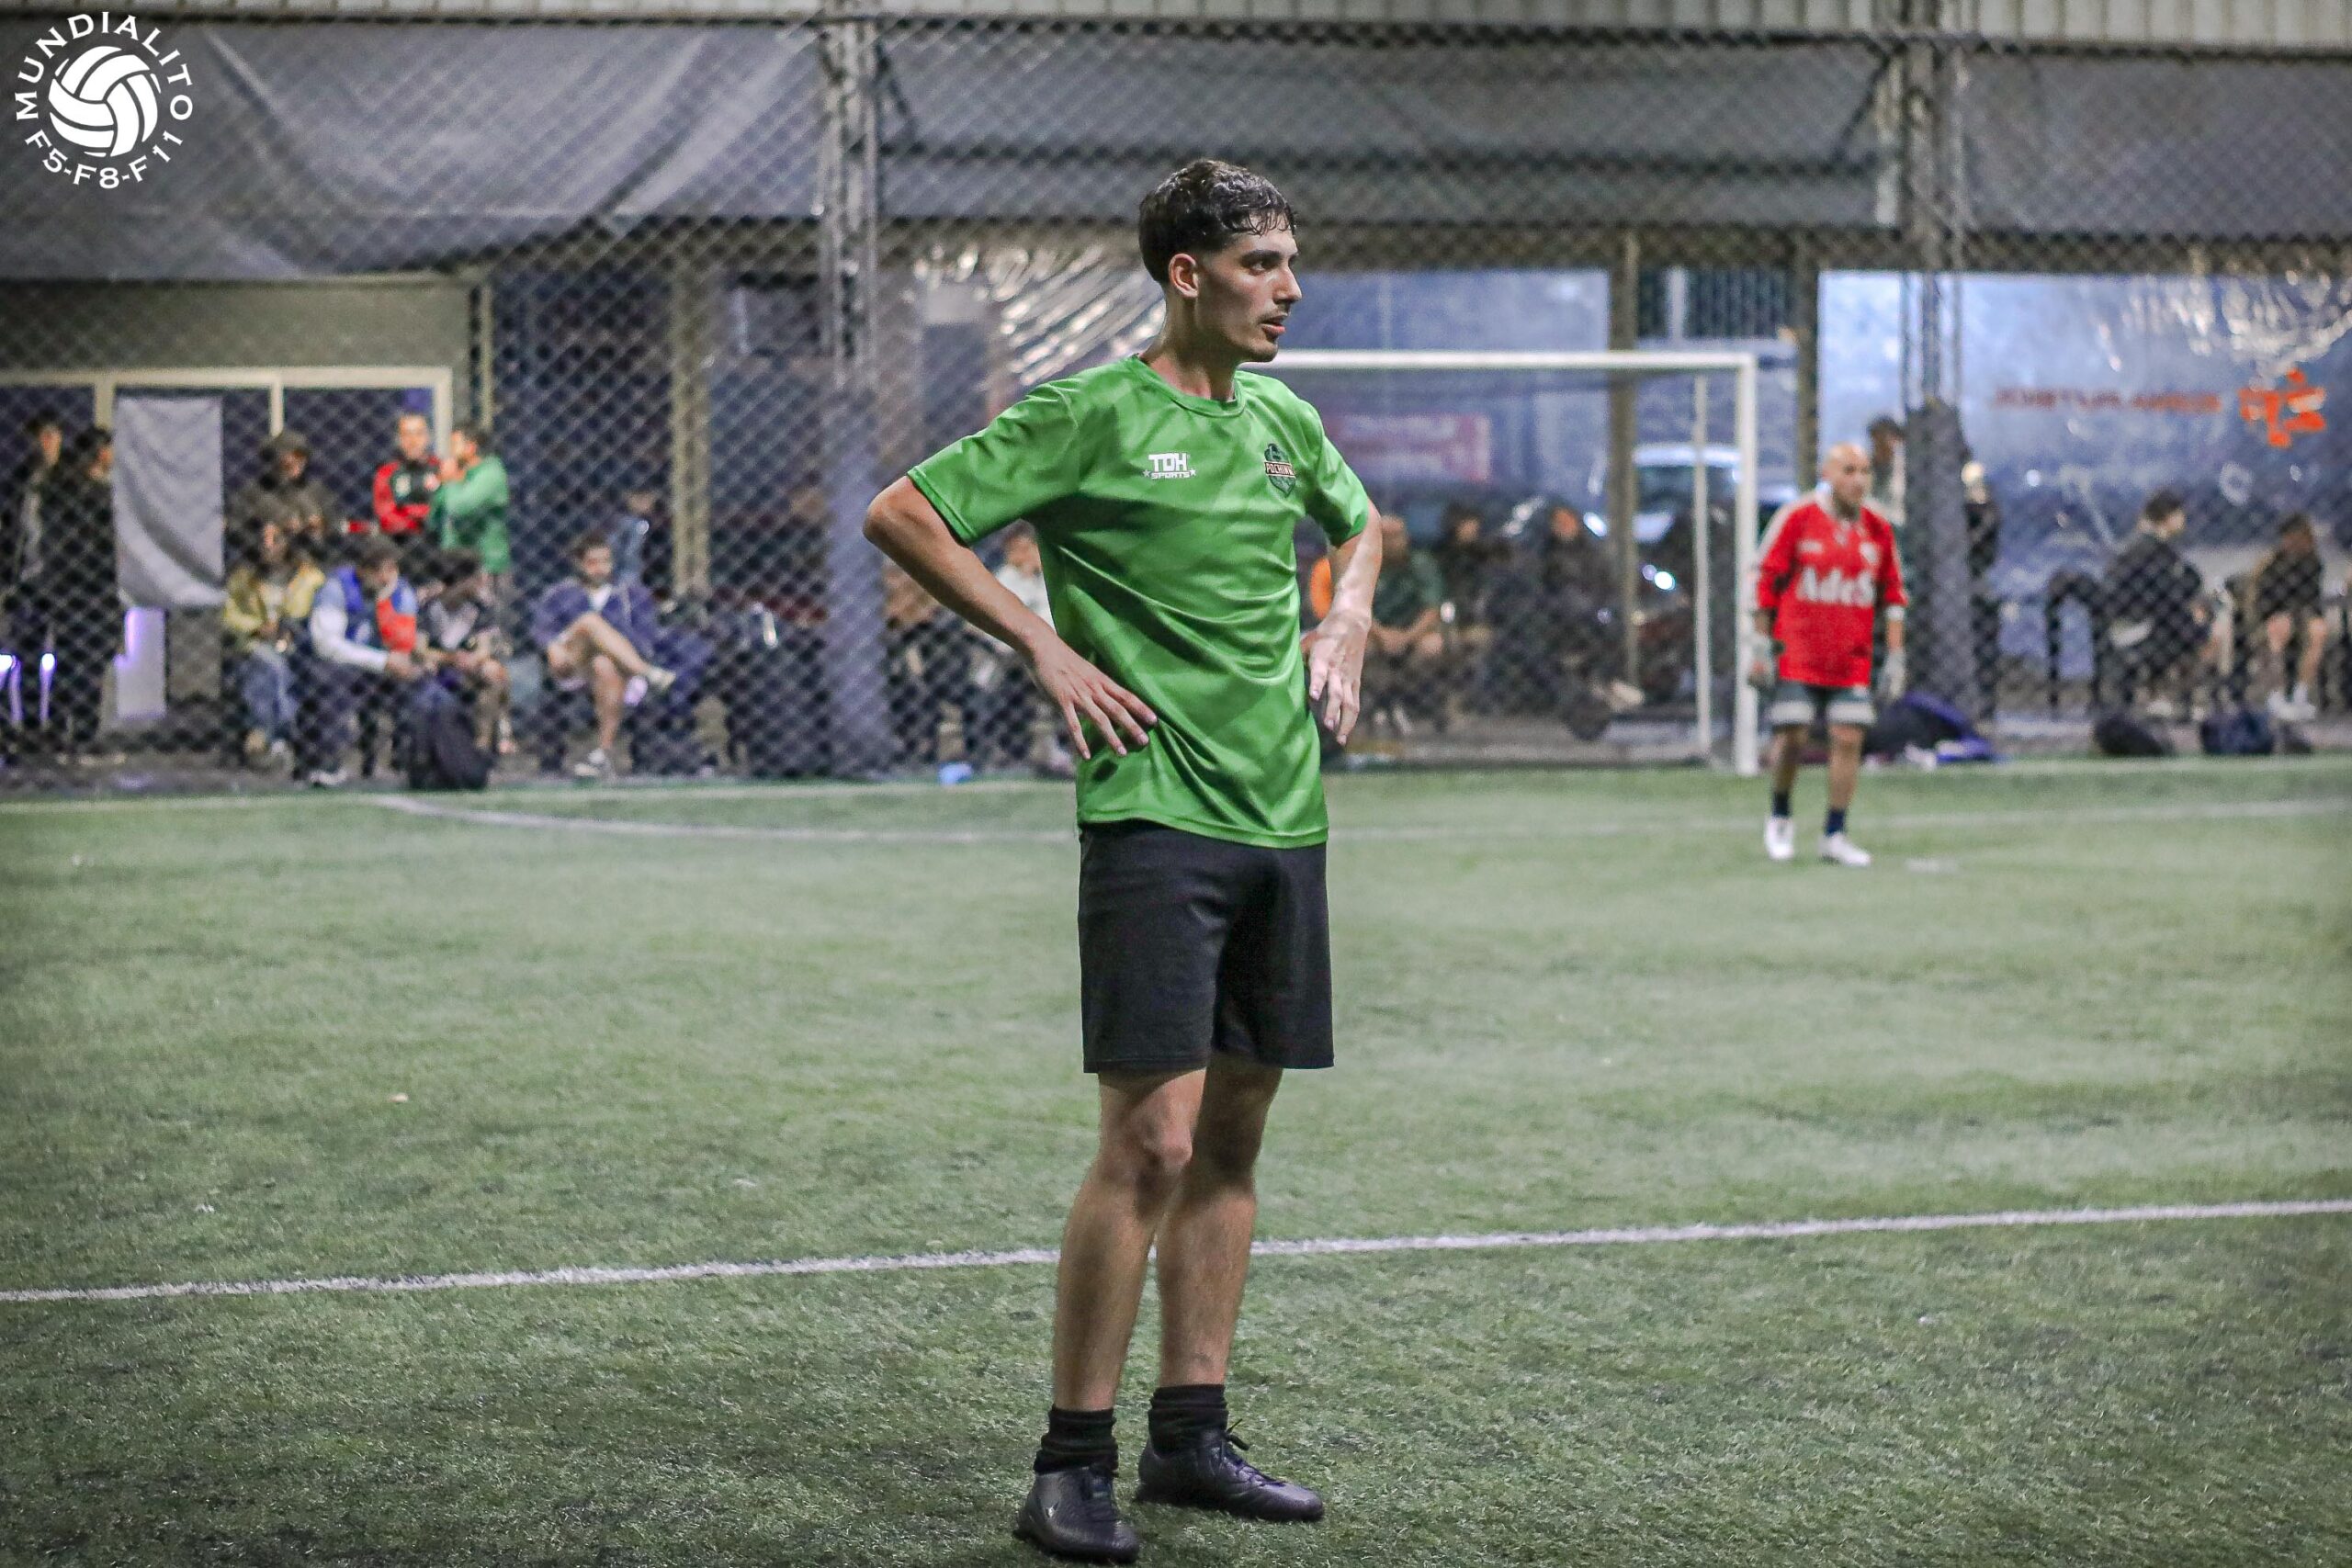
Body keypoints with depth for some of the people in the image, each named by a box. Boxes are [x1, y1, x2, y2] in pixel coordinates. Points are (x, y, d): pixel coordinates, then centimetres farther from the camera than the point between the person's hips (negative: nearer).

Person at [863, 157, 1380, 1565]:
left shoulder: (1288, 421, 14)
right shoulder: (1092, 415, -6)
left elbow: (1360, 525, 35)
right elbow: (900, 515, -6)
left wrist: (1344, 626, 16)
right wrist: (1044, 645, -9)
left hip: (1284, 816, 7)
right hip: (1154, 812, -7)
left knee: (1234, 1135, 10)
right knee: (1153, 1139, -12)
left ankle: (1191, 1437, 19)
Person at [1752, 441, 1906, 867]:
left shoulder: (1878, 530, 6)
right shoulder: (1796, 518, -5)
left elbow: (1893, 596, 12)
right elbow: (1765, 581, -3)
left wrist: (1895, 658, 7)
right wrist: (1762, 647, -5)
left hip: (1851, 662, 3)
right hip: (1797, 654, -3)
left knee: (1848, 739, -4)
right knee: (1791, 738, -4)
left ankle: (1834, 835, 5)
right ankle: (1779, 818, 20)